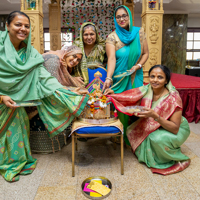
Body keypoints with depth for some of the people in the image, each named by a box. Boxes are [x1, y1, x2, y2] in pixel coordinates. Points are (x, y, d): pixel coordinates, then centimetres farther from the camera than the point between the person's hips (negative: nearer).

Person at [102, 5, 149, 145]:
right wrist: (108, 78, -36)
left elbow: (145, 53, 6)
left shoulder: (139, 32, 3)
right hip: (119, 78, -2)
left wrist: (138, 65, -13)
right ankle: (123, 136, 16)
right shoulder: (112, 37, -7)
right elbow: (111, 58, -22)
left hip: (135, 77, 2)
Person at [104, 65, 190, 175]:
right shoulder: (147, 90, -14)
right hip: (153, 127, 6)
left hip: (177, 130, -5)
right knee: (131, 131, -11)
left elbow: (175, 128, -29)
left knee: (158, 138, -35)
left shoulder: (173, 98, -28)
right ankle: (149, 155, 12)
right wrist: (114, 95, -21)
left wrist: (155, 115, -42)